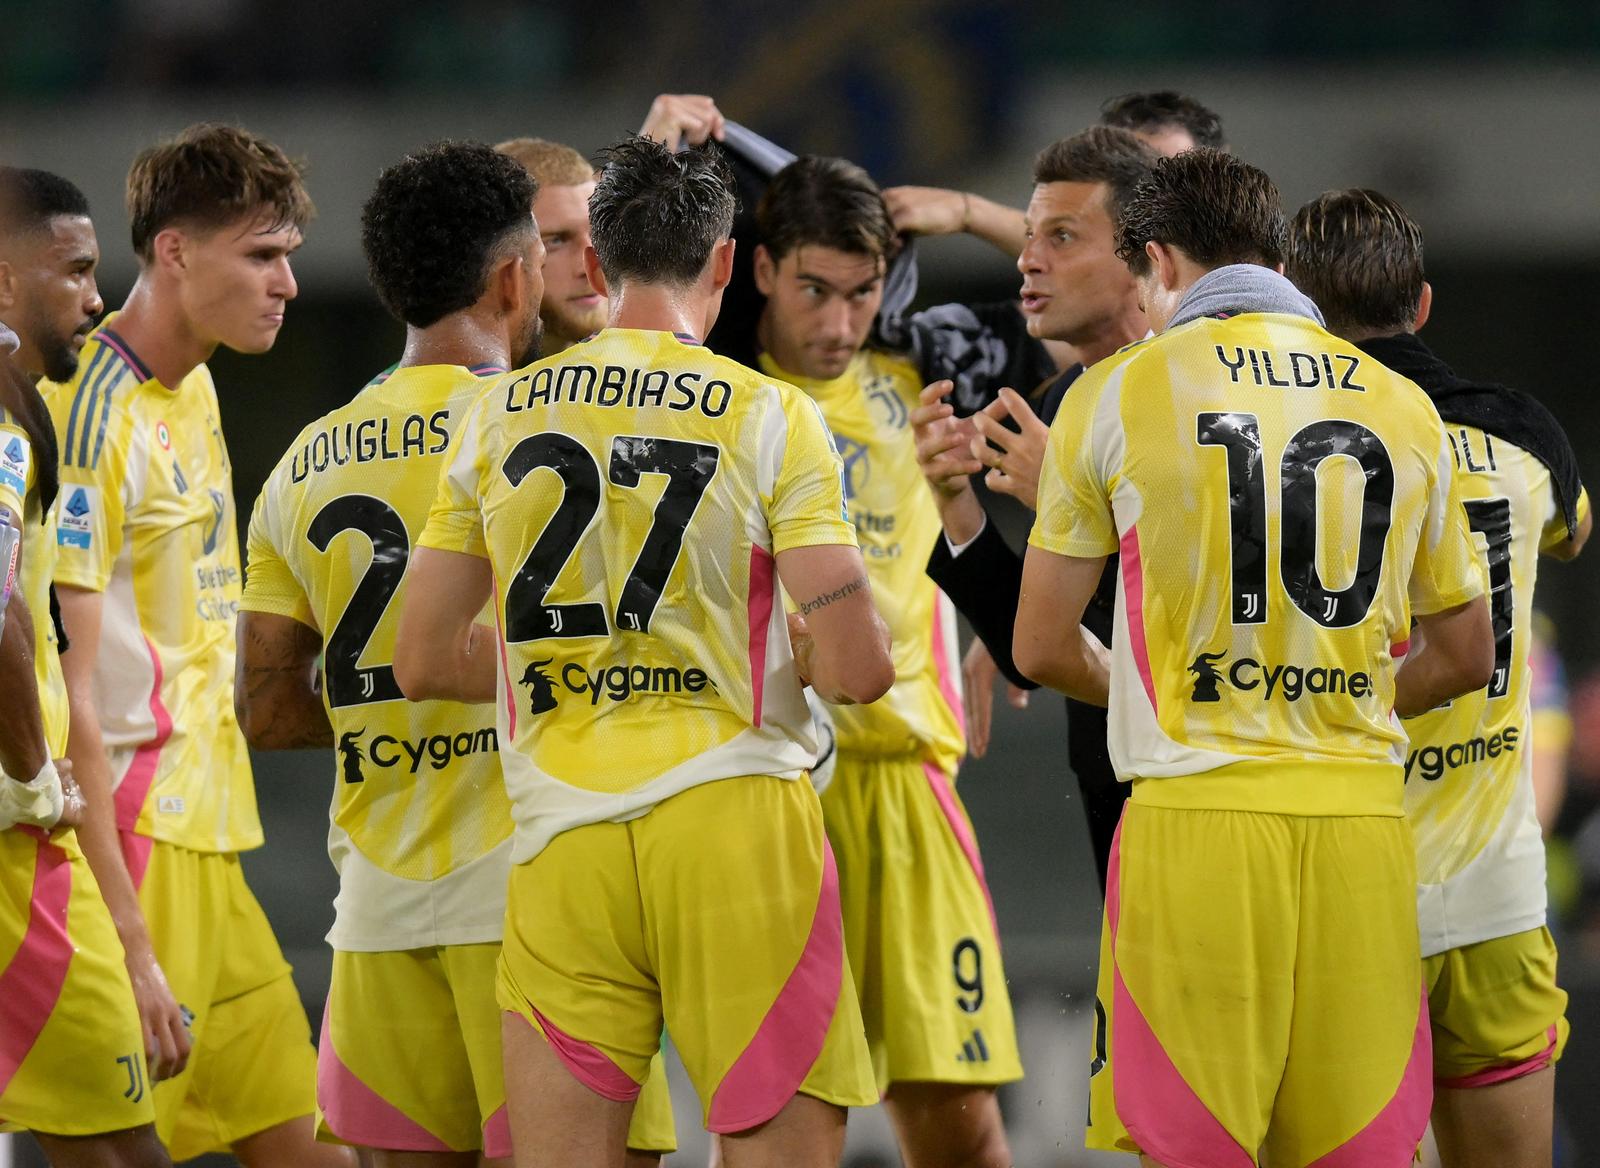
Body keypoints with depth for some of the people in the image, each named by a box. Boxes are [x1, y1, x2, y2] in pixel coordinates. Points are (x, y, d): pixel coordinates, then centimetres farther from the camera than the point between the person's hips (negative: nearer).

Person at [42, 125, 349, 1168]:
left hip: (205, 845, 10)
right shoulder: (91, 417, -15)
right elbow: (66, 701, -19)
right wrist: (128, 947, -22)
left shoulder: (193, 394, 14)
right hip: (128, 850, -10)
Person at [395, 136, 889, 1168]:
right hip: (734, 815, -3)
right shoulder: (772, 418, -1)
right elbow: (859, 670, -6)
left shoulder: (500, 416, 9)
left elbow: (425, 663, 13)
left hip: (563, 842, 3)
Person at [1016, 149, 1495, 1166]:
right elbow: (1464, 657, 19)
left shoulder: (1118, 392, 3)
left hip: (1196, 815, -3)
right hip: (1364, 817, 3)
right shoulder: (1403, 406, 13)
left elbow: (1044, 649, 6)